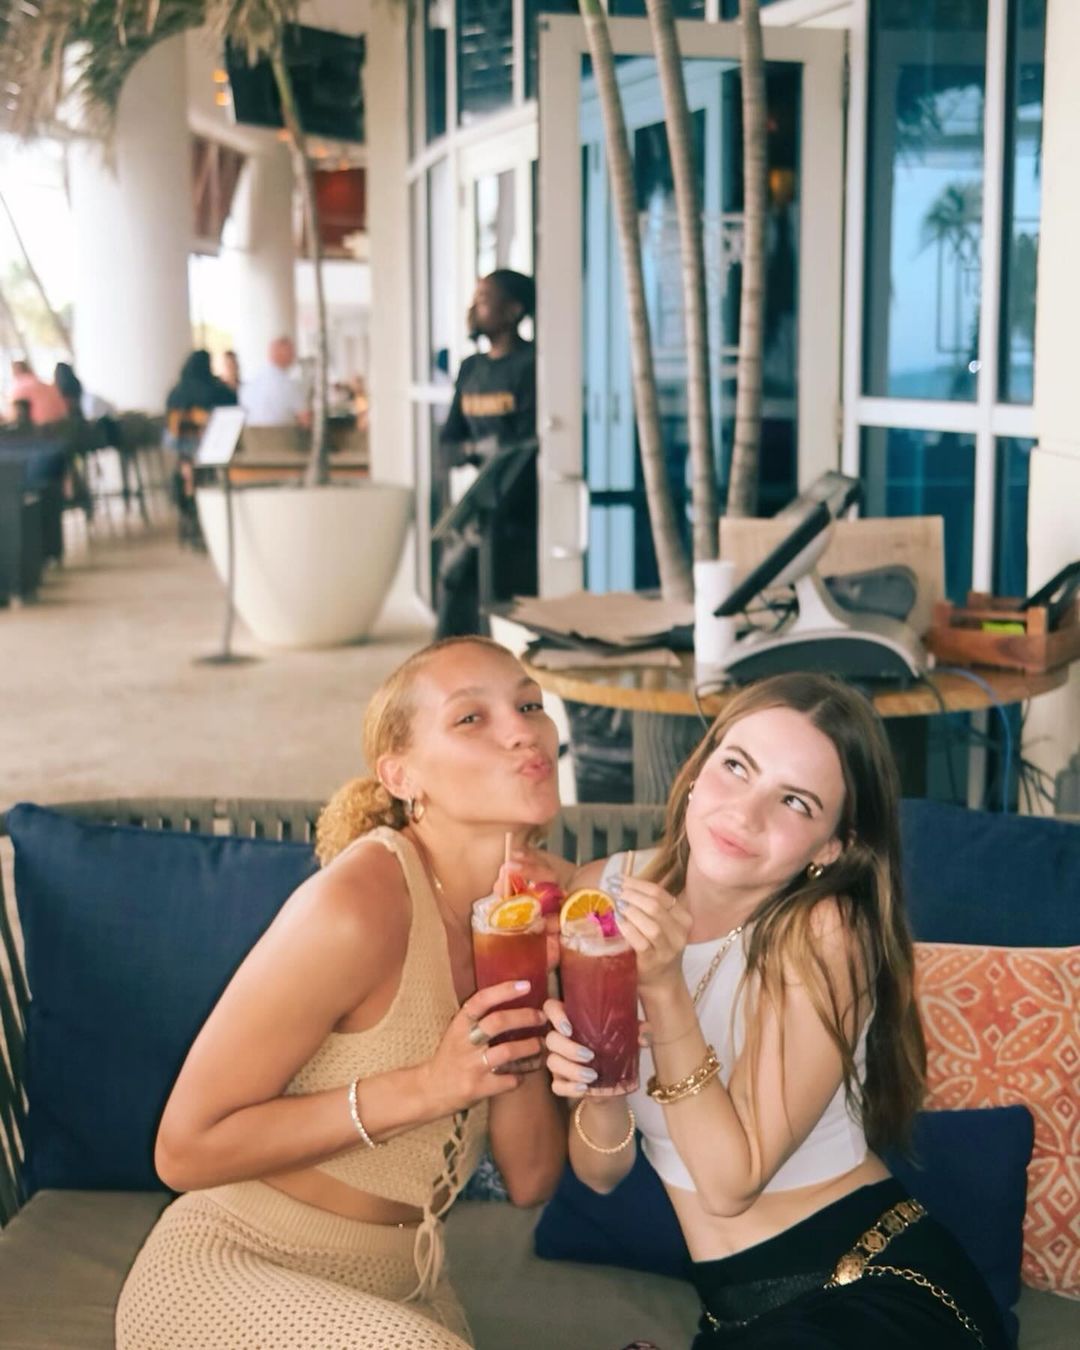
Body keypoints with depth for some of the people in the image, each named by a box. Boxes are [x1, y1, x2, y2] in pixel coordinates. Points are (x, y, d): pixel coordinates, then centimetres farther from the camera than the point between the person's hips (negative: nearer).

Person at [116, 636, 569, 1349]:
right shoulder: (359, 905, -25)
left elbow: (530, 1180, -3)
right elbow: (186, 1148, -20)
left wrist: (525, 1011, -18)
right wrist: (425, 1085, -27)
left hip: (397, 1285, 7)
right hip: (225, 1278, -7)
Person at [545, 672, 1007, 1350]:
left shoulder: (822, 934, -20)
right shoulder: (607, 890, -6)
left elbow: (730, 1184, -20)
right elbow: (602, 1173, -2)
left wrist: (663, 990, -28)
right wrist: (596, 1093, -25)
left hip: (881, 1295, -4)